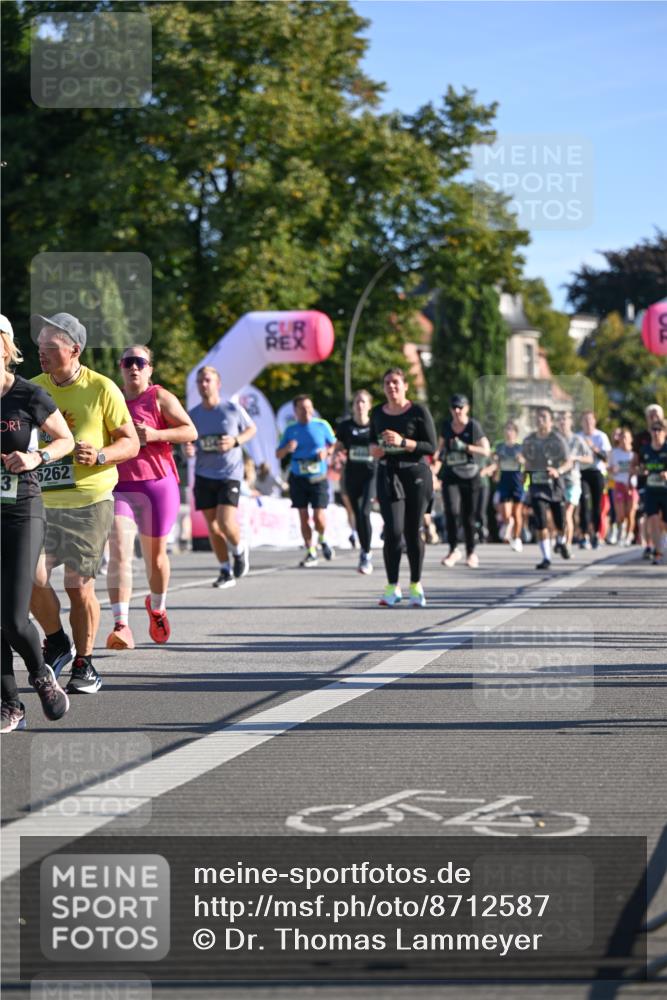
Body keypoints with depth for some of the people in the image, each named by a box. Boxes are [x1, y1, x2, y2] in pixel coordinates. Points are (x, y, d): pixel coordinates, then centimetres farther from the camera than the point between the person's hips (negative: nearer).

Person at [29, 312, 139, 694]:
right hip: (40, 501, 3)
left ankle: (84, 663, 19)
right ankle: (57, 644, 15)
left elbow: (131, 443, 0)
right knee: (32, 578, -11)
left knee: (80, 586, 0)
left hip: (90, 501, -3)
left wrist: (100, 456, -19)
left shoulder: (101, 389, -5)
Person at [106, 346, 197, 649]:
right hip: (119, 487, 2)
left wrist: (155, 434, -20)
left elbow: (190, 431, -7)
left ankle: (157, 607, 40)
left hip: (158, 485, -2)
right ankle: (121, 626, -23)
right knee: (118, 552, -16)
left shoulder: (160, 397, 0)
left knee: (155, 554, 11)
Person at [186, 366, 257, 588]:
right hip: (204, 476, 3)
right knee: (212, 526, 3)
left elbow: (252, 429, 9)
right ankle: (225, 572, 16)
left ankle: (240, 551, 15)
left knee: (226, 522, -17)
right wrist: (188, 450, -11)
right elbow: (187, 442, 14)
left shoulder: (233, 410, -4)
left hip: (229, 475, -3)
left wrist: (235, 441, -10)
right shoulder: (193, 415, 3)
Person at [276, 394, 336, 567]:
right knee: (304, 517, 2)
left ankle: (322, 540, 22)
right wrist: (287, 449, -14)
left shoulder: (322, 425, 1)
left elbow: (334, 445, 13)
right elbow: (278, 454, 8)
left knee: (319, 517, -10)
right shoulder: (291, 430, 5)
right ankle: (310, 553, 13)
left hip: (318, 479, -2)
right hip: (298, 479, 2)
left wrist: (326, 452, -9)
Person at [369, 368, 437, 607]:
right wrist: (374, 448, 0)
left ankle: (416, 586, 20)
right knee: (393, 531, -12)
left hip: (416, 474, -2)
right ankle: (392, 587, -2)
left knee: (413, 532, 4)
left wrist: (403, 442, -19)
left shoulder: (418, 411, -4)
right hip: (388, 475, 2)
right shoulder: (378, 412, 8)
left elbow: (431, 447, -8)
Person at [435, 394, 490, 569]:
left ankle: (471, 553, 20)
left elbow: (486, 451, -10)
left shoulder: (474, 426, -4)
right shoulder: (446, 426, 6)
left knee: (468, 517, 4)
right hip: (450, 477, 2)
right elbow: (441, 446, 23)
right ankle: (453, 550, -7)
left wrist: (465, 447, -19)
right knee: (452, 511, -18)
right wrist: (438, 454, 2)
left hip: (470, 477, -2)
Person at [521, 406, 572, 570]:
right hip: (537, 484, 1)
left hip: (554, 484, -1)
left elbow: (568, 462, -9)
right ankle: (546, 558, -6)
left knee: (560, 522, 9)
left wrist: (558, 471, -27)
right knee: (541, 524, -11)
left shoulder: (558, 439, -8)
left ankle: (561, 541, 44)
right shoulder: (529, 440, 2)